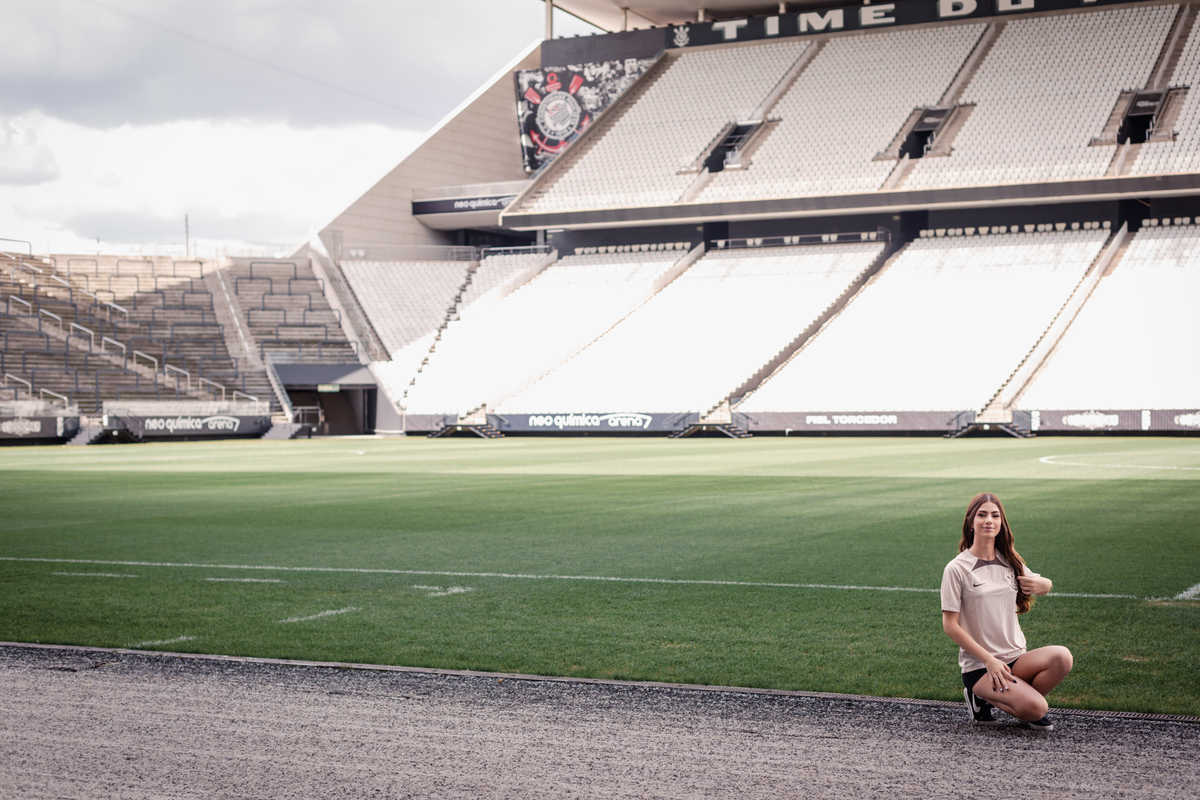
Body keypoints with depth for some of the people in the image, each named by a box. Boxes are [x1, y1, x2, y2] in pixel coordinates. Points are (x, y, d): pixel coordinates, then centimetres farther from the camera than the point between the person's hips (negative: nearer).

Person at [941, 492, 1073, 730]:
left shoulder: (1009, 562, 9)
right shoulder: (957, 569, -8)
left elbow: (1045, 585, 25)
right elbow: (950, 625, -9)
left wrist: (1043, 585, -1)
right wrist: (989, 660, -16)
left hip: (1016, 658, 5)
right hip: (979, 666, -5)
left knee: (1061, 657, -26)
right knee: (1035, 708, -27)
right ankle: (981, 696, 0)